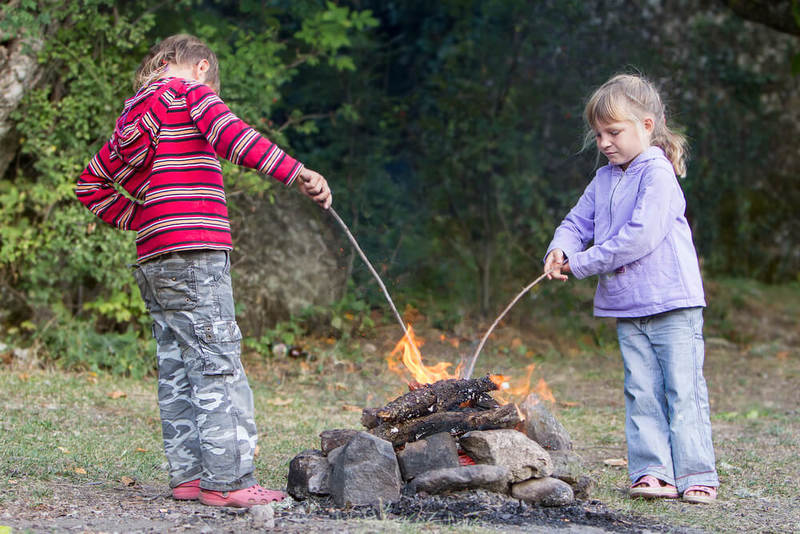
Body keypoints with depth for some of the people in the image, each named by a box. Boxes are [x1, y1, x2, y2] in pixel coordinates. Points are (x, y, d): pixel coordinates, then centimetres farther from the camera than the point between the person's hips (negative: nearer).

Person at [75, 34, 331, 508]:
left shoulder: (135, 117, 22)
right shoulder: (191, 91, 1)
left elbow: (91, 184, 27)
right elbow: (230, 135, -19)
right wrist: (296, 172, -24)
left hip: (153, 260, 8)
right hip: (196, 252, -8)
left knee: (177, 370, 9)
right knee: (218, 365, -9)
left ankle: (188, 474, 9)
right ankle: (227, 479, -11)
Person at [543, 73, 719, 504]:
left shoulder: (657, 174, -13)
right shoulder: (604, 180, 12)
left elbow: (641, 235, -22)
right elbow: (578, 222, 16)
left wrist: (584, 263, -17)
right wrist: (560, 250, -8)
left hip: (672, 303, -7)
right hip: (626, 307, 7)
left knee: (683, 389, -2)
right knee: (642, 392, 4)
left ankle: (695, 474, 3)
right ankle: (653, 472, 5)